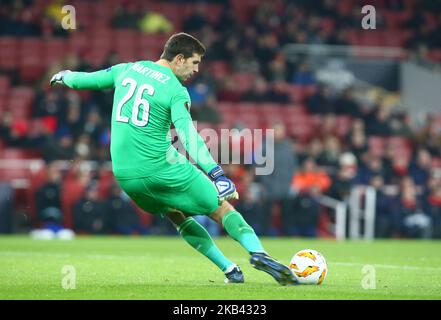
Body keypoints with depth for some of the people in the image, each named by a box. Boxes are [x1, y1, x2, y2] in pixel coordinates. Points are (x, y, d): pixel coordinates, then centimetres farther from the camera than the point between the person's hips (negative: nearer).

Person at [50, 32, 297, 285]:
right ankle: (258, 253, -17)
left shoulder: (126, 70, 9)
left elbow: (86, 79, 22)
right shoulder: (176, 91, -9)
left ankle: (230, 270, 17)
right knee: (221, 209, 3)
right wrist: (217, 174, -28)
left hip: (124, 174, 6)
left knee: (178, 216, 23)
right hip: (161, 168, -6)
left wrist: (65, 76, 45)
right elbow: (188, 135, -22)